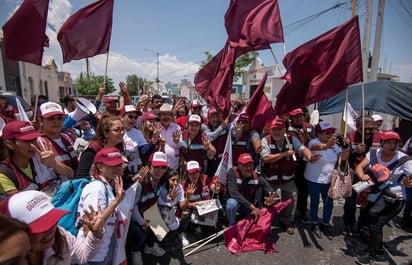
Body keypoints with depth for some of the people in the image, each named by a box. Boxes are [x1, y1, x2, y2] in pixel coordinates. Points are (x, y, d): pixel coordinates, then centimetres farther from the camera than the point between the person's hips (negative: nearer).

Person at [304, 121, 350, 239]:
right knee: (315, 202, 12)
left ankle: (325, 224, 35)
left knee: (329, 204, 13)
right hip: (314, 180, -5)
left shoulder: (334, 144, -1)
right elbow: (318, 147, -45)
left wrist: (347, 146, -23)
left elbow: (344, 157, -5)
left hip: (328, 180, 5)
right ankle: (315, 224, 34)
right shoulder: (314, 142, -21)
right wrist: (326, 145, -67)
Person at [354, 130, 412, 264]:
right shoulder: (373, 153, -8)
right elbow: (359, 167, -9)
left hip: (394, 200, -4)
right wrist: (362, 176, -30)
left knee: (375, 224, -4)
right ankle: (379, 253, 39)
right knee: (372, 222, 14)